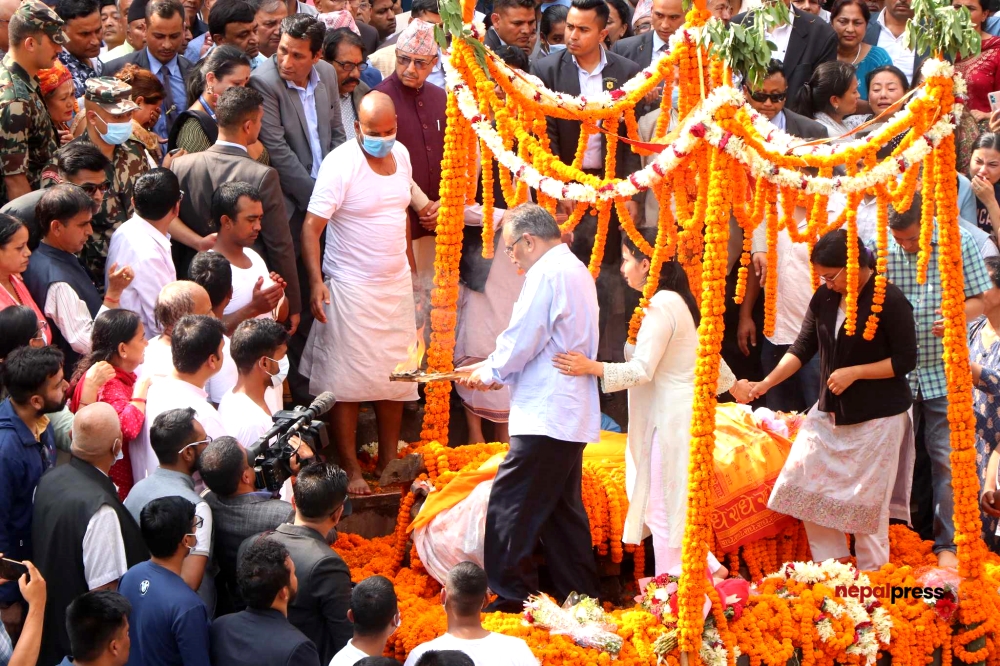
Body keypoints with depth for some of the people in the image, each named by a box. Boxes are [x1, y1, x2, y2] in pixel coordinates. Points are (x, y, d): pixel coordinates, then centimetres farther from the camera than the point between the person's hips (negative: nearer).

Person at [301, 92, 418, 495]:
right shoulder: (341, 163, -16)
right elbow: (311, 227, -18)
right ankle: (350, 469, 7)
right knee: (348, 383, -2)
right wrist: (316, 282, -27)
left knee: (395, 377, 10)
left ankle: (389, 461, 21)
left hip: (397, 284, 6)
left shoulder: (401, 155, 4)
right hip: (351, 289, -6)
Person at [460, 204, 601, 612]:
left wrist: (491, 371, 4)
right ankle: (580, 598, 16)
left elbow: (522, 340, -14)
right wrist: (494, 367, 18)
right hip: (573, 414, 10)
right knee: (563, 509, 14)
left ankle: (511, 598, -7)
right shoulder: (578, 272, 17)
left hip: (545, 416, -10)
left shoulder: (547, 273, -14)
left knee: (508, 507, -7)